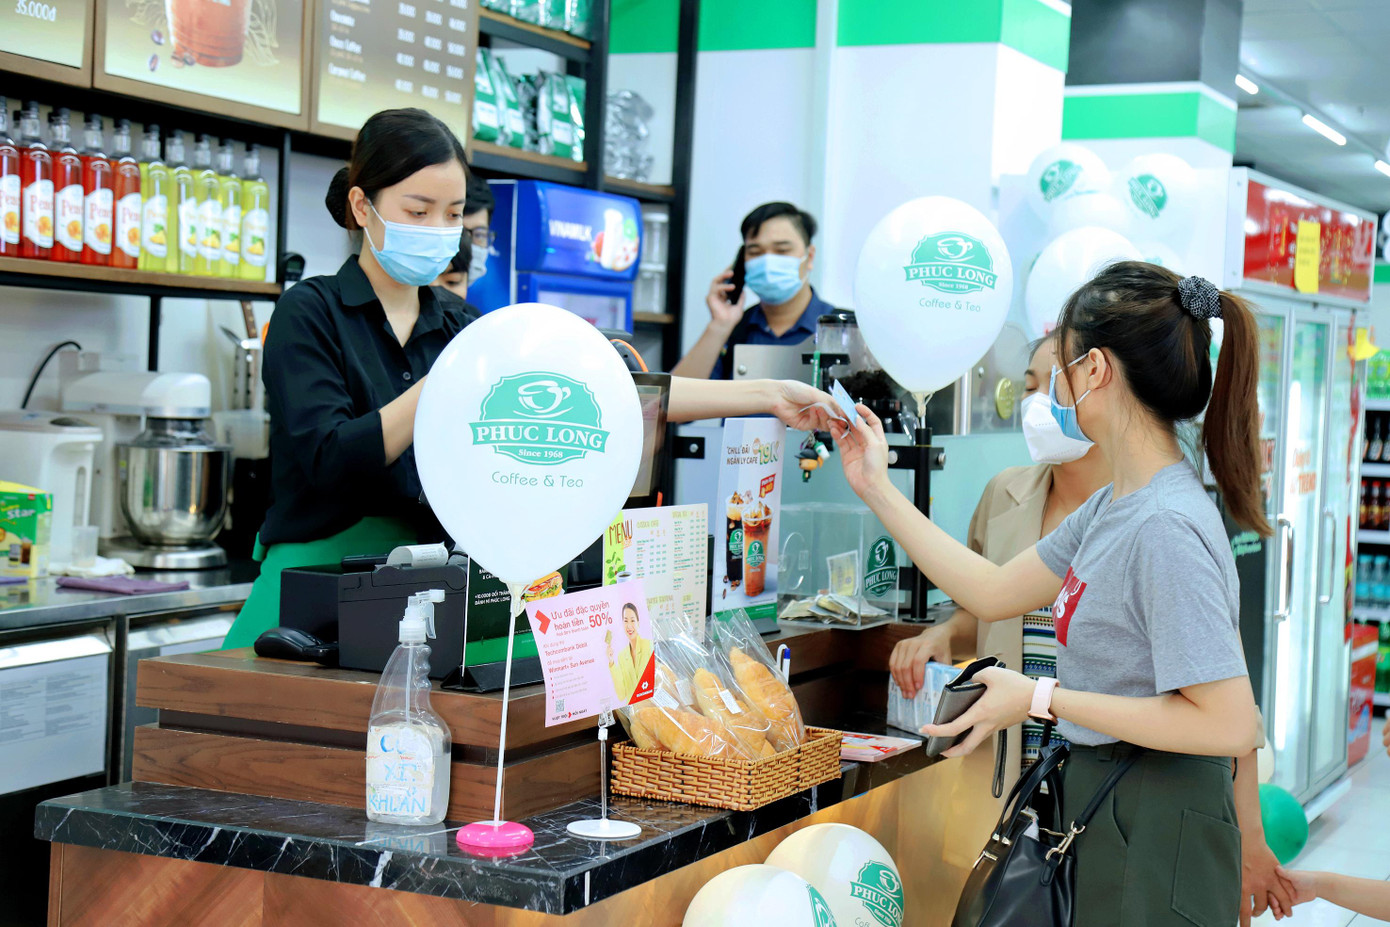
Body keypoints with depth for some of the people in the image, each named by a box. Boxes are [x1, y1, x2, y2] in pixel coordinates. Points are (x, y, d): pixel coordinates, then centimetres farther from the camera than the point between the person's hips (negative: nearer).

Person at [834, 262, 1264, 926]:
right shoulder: (1112, 508, 6)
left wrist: (1042, 699, -21)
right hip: (1100, 809, 9)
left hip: (1152, 840, -9)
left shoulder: (1166, 528, -24)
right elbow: (995, 593, 17)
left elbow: (1229, 724, -27)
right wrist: (877, 490, 17)